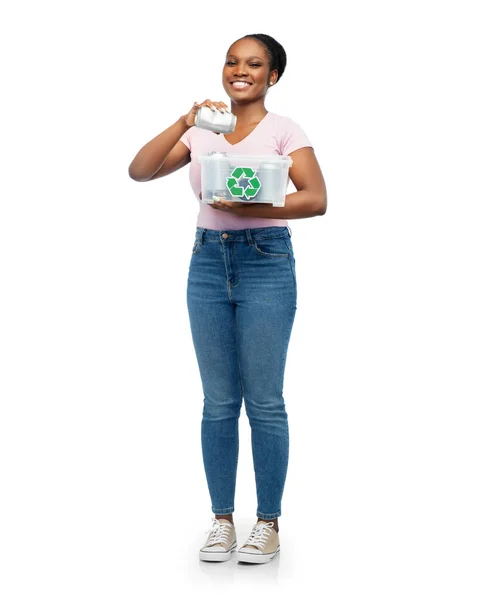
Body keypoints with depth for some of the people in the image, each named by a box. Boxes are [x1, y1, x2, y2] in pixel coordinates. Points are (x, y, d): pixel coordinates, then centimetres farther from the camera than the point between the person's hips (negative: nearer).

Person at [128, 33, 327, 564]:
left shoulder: (283, 130, 1)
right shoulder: (202, 132, 11)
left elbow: (316, 199, -10)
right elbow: (139, 171, 2)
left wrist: (249, 207, -23)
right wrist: (185, 122, -9)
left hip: (265, 260, -3)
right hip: (208, 261, 4)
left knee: (264, 401, -1)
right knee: (218, 401, 7)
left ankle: (268, 522, 12)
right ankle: (221, 520, 17)